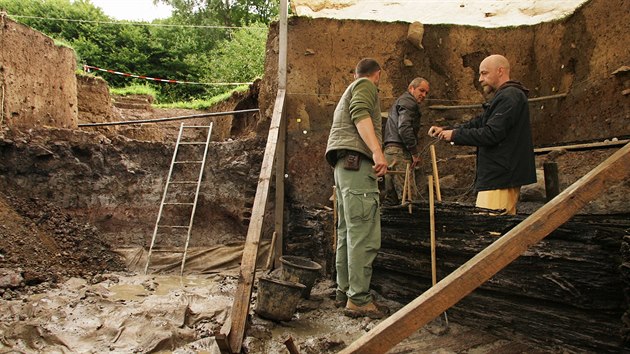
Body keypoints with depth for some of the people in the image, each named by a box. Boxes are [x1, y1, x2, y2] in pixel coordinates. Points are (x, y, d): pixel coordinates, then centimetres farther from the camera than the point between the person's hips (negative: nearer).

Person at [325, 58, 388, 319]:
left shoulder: (350, 89, 34)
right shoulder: (366, 86, 6)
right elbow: (360, 114, -14)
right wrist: (377, 151, -26)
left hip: (343, 164, 10)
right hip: (357, 160, -10)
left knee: (348, 230, 11)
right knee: (364, 234, -13)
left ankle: (344, 290, 16)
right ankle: (358, 299, -13)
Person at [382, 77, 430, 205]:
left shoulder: (399, 101, 29)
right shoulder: (409, 102, -2)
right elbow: (404, 128, -17)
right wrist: (415, 152, -14)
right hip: (400, 151, -10)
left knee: (391, 196, 10)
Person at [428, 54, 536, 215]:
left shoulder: (509, 97, -13)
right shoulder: (504, 96, 22)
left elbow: (491, 134, -21)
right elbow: (478, 123, 17)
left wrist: (455, 135, -12)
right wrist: (446, 130, 6)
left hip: (500, 179, -11)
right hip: (505, 176, 11)